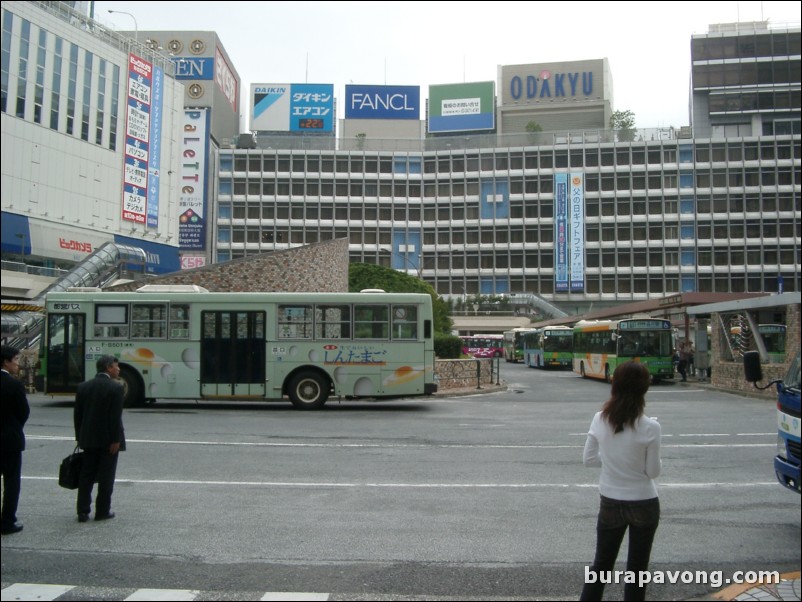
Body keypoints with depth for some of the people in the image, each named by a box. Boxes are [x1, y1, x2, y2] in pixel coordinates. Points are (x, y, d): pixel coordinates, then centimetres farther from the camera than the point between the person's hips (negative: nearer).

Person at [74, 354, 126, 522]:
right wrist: (116, 440, -13)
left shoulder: (83, 387, 5)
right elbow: (115, 417, -17)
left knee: (86, 475, 11)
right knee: (106, 476, 4)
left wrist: (80, 437, 15)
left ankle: (83, 512, 12)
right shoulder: (116, 387, -13)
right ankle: (102, 511, 9)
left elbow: (77, 414, 8)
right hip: (108, 439, -5)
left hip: (89, 439, 5)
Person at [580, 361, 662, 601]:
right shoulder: (650, 427, -19)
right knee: (637, 566, 14)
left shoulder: (599, 420, -10)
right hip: (643, 504, -2)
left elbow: (588, 459, -1)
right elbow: (653, 471, -10)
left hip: (610, 503, 3)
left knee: (601, 563, 17)